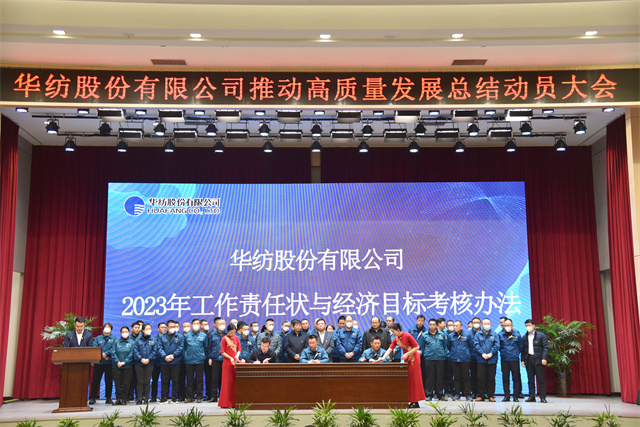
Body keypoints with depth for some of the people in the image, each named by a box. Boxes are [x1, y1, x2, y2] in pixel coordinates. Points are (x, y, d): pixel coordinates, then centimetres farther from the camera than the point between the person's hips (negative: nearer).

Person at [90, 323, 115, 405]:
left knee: (109, 381, 3)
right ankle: (92, 397, 6)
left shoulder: (113, 339, 8)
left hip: (109, 362, 0)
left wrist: (105, 354, -17)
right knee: (95, 380, -1)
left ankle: (108, 398, 10)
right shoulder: (98, 338, 11)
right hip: (98, 362, 1)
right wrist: (101, 356, -14)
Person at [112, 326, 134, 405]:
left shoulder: (131, 342, 5)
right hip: (117, 366, 1)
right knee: (117, 383, -1)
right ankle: (118, 398, 7)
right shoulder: (116, 342, 8)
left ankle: (124, 399, 8)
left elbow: (131, 354, -3)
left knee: (126, 383, 0)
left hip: (128, 366, -1)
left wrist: (124, 362, -13)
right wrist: (117, 362, -13)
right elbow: (113, 353, 1)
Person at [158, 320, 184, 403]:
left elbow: (181, 348, -2)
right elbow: (159, 348, 1)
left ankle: (174, 397, 10)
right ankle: (164, 398, 11)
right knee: (165, 380, 4)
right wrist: (165, 356, -14)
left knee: (175, 380, 2)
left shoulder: (180, 336, 5)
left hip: (175, 361, -1)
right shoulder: (162, 337, 8)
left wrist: (173, 355, -12)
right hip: (164, 362, 1)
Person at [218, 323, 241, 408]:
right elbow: (222, 352, -5)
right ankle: (225, 403, 1)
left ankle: (233, 402, 9)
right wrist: (230, 358, -16)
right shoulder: (224, 339, -3)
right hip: (227, 362, -5)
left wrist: (237, 356, -4)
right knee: (227, 382, -3)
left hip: (235, 362, 5)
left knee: (235, 382, 3)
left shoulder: (236, 338, 12)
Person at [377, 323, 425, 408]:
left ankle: (416, 402, 1)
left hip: (413, 358, -7)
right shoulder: (396, 339, 3)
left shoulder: (407, 336, -17)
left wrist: (407, 354, -20)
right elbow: (389, 349, 1)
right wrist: (383, 358, -11)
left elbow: (417, 347, -15)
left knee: (414, 379, -4)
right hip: (406, 359, 7)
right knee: (408, 380, 7)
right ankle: (412, 401, 12)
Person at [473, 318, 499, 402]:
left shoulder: (494, 335, 8)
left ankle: (491, 395, 12)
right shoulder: (478, 335, 8)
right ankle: (481, 395, 8)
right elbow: (476, 345, -1)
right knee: (481, 378, -1)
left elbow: (497, 345, -1)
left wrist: (491, 353, -13)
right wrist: (482, 354, -14)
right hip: (481, 360, 0)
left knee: (491, 378, 3)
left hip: (492, 360, 0)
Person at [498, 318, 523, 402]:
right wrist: (503, 352, 9)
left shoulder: (517, 334, 1)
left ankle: (516, 396, 9)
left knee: (516, 378, 1)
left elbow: (520, 347, 11)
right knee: (505, 378, 5)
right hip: (504, 359, 1)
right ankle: (507, 396, 12)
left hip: (514, 359, -1)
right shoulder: (500, 335, 2)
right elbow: (498, 346, 12)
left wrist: (516, 353, 12)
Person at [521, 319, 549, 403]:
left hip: (538, 360, -4)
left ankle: (543, 397, 2)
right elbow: (523, 349, 15)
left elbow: (546, 348, -4)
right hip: (529, 360, 4)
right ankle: (531, 397, 10)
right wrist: (523, 360, 6)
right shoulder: (525, 337, 16)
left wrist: (544, 358, -14)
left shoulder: (541, 335, 1)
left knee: (541, 379, -3)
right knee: (530, 379, 6)